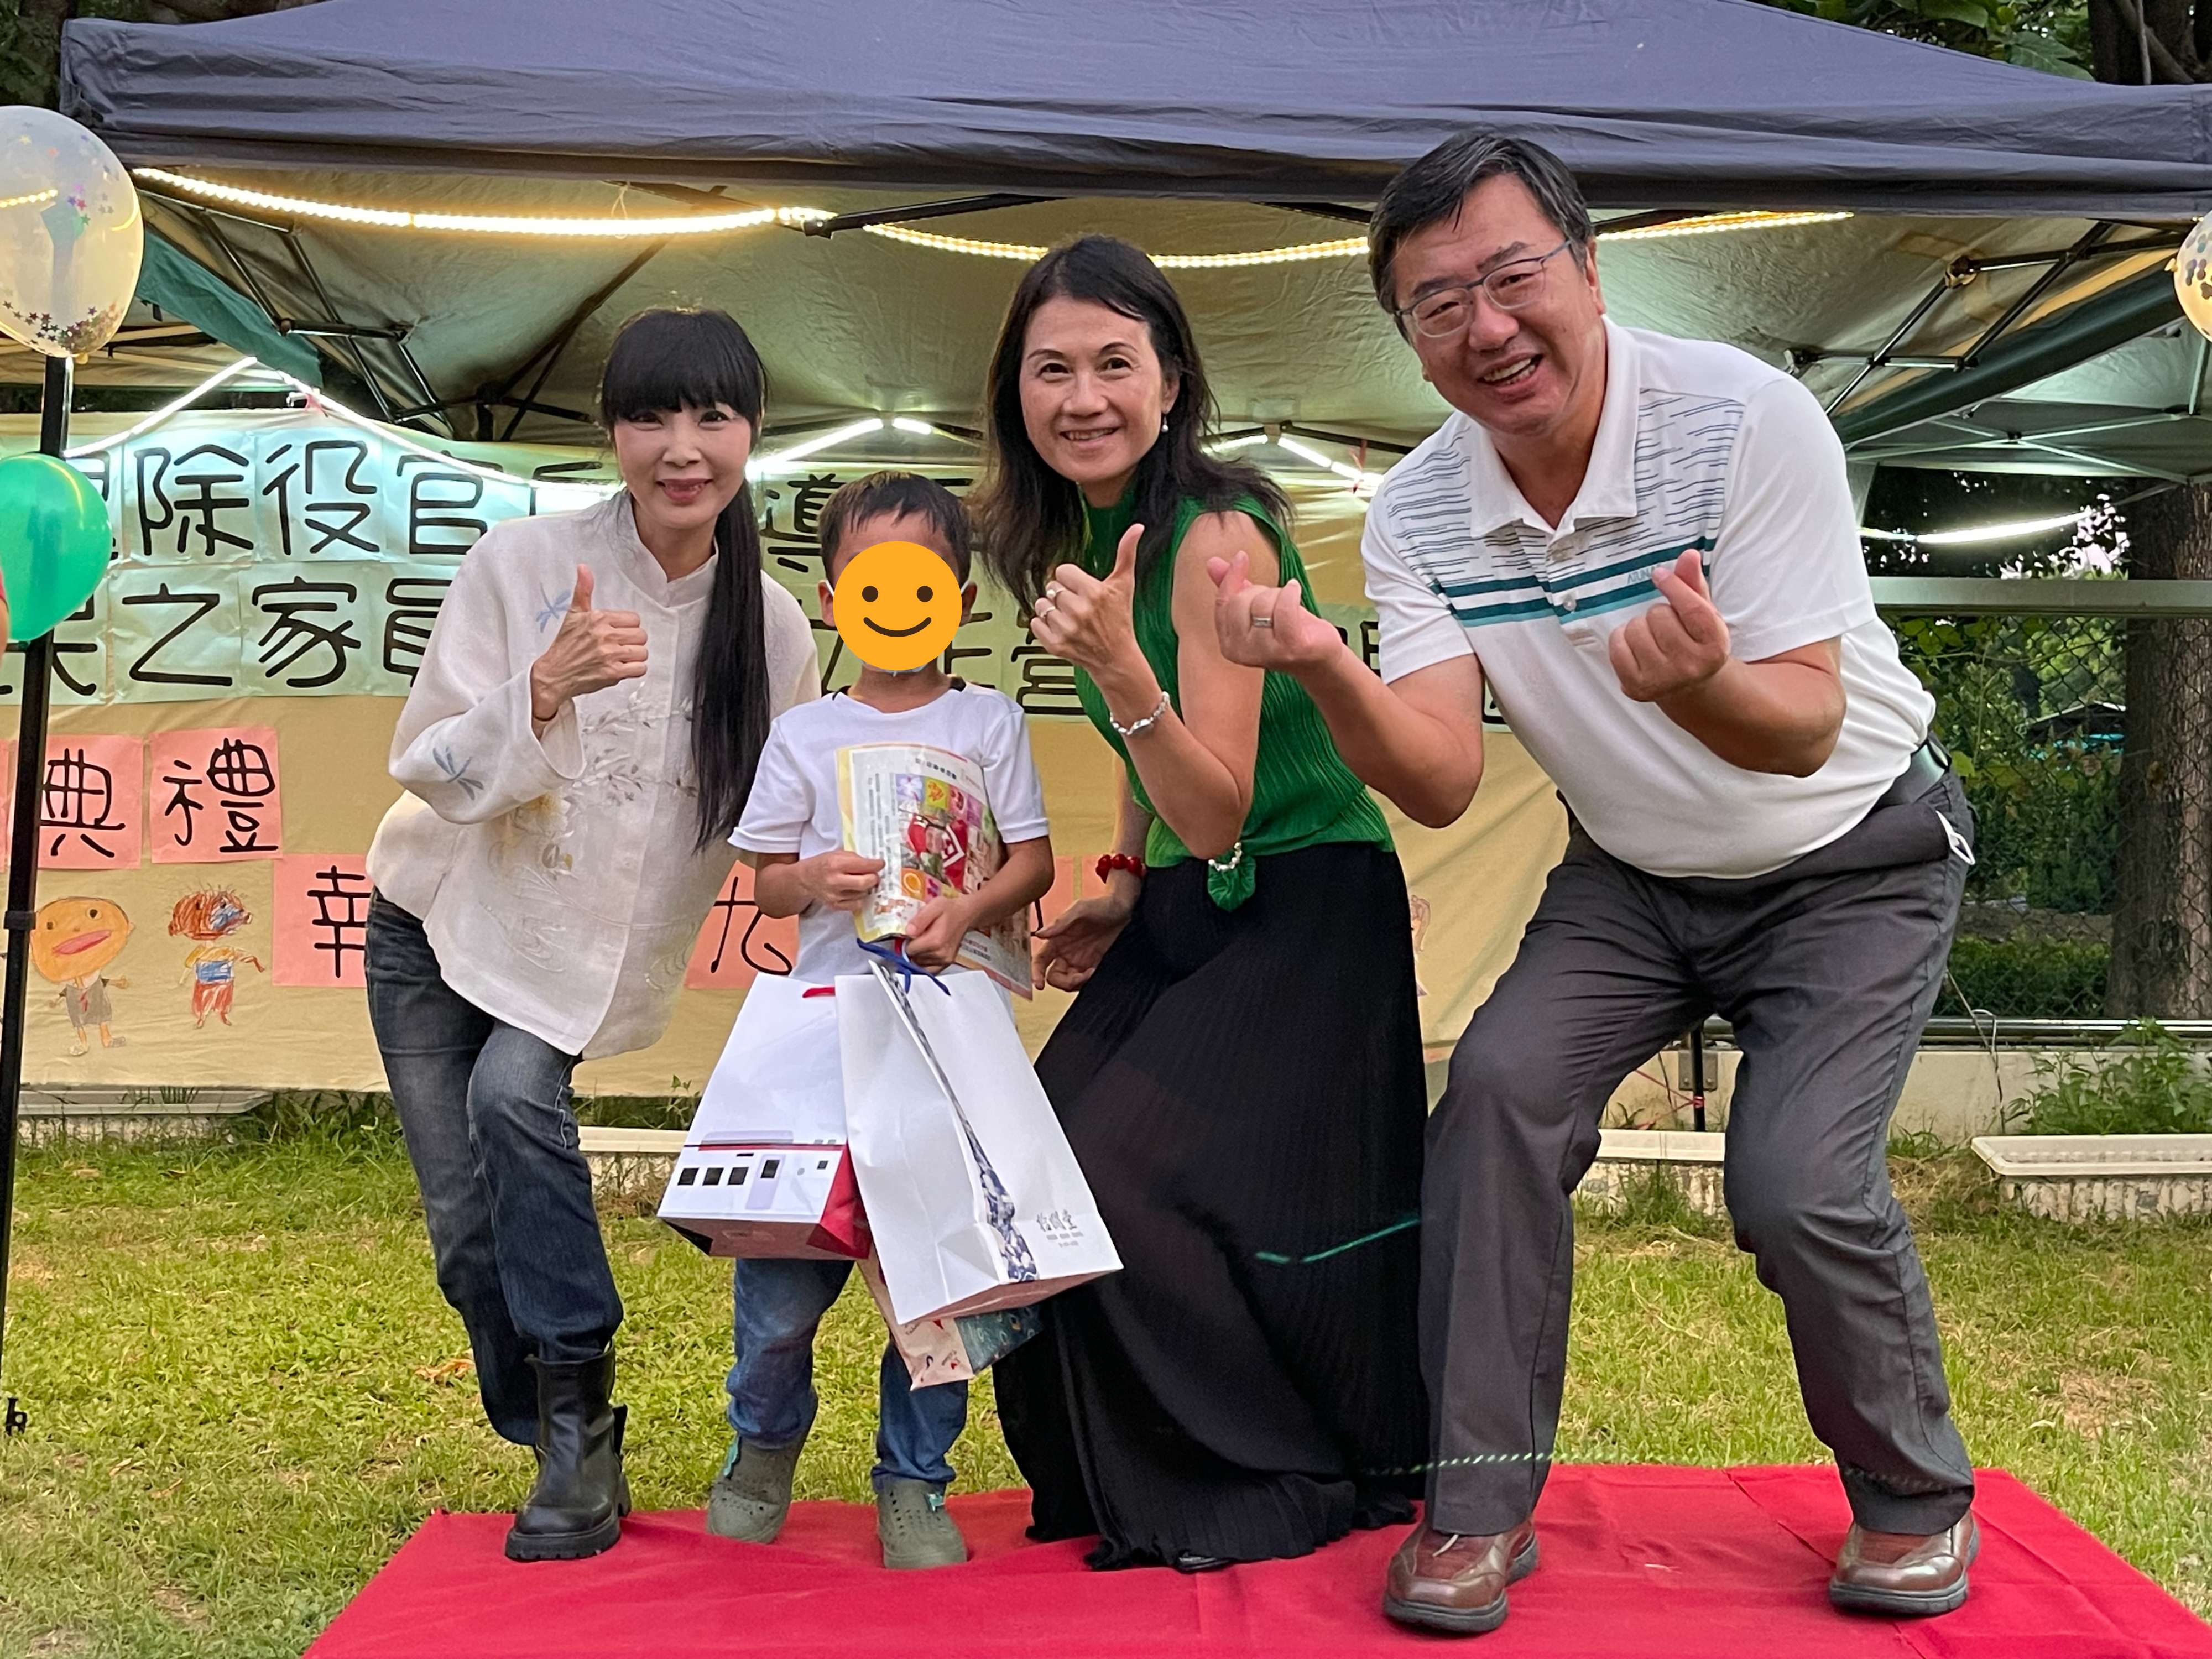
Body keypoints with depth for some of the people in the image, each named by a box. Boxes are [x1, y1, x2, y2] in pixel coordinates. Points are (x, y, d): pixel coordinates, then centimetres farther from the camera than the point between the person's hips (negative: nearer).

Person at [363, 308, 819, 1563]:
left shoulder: (772, 628, -9)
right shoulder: (523, 562, -16)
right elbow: (434, 771, -17)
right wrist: (547, 689, -34)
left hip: (593, 951, 0)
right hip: (444, 924, 1)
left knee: (515, 1095, -28)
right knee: (467, 1220, -1)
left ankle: (583, 1435, -15)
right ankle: (562, 1454, 21)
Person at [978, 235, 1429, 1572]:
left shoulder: (1216, 535, -20)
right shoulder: (1078, 537, 5)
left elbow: (1219, 814, -24)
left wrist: (1117, 666, -36)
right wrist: (1123, 891, 11)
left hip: (1309, 911, -8)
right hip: (1185, 909, 8)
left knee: (1137, 1180, -16)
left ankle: (1302, 1486, 5)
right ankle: (1106, 1481, 21)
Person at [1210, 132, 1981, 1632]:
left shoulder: (1745, 420, -25)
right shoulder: (1418, 514, -12)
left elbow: (1806, 732, -29)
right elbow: (1440, 784, -20)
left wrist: (1701, 682, -51)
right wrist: (1325, 669, -39)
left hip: (1856, 863, -3)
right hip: (1634, 876, 4)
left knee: (1797, 1184, -19)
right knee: (1501, 1086, -18)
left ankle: (1917, 1499, 11)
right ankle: (1482, 1504, -4)